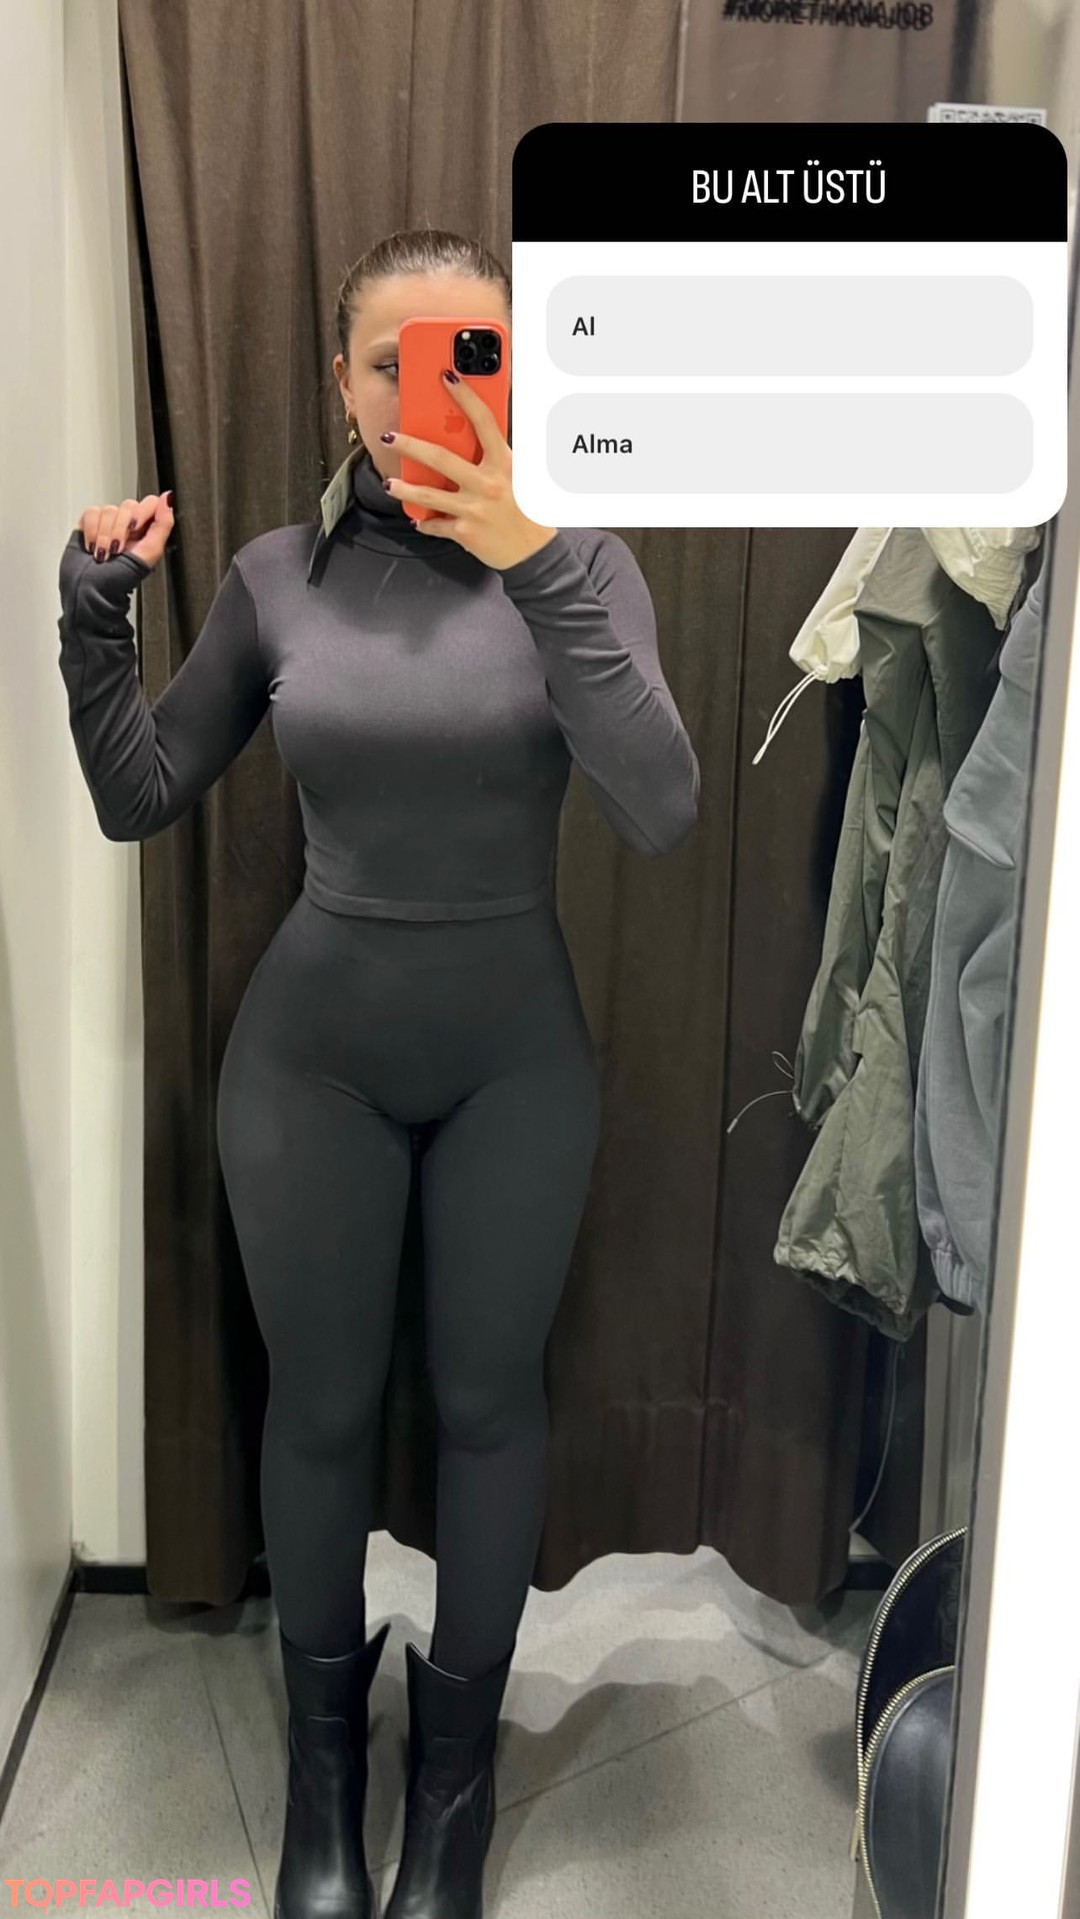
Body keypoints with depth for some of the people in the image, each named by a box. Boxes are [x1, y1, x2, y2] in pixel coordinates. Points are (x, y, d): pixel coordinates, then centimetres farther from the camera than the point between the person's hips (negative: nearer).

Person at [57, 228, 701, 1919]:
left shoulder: (582, 558, -7)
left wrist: (536, 571, -29)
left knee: (490, 1400, 13)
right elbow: (137, 802, 4)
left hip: (517, 1056, -1)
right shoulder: (278, 575, -1)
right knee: (320, 1404, 14)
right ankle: (324, 1747, 40)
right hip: (312, 1048, 1)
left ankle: (459, 1751, 38)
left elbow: (661, 813, -21)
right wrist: (94, 614, -11)